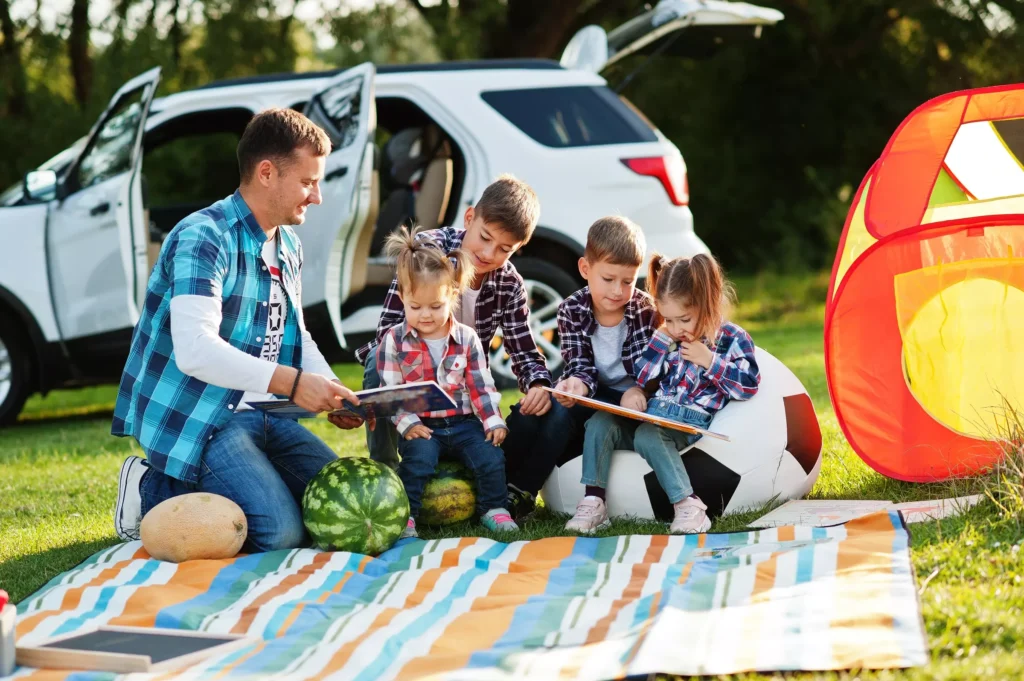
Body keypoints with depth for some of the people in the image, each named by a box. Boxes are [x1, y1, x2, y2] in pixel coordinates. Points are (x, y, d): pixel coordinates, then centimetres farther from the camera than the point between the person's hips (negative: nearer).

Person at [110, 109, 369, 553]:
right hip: (195, 418, -9)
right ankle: (152, 491, -1)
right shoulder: (203, 237, -17)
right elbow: (195, 351, -29)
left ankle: (209, 490, 14)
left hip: (261, 414, 9)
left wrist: (331, 391, -3)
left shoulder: (288, 247, 12)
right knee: (282, 531, -22)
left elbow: (296, 337, 18)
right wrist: (292, 383, -33)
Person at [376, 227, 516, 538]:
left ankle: (493, 509, 1)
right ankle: (405, 514, -23)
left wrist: (493, 420, -3)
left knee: (491, 456, -17)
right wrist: (407, 424, -16)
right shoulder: (394, 341, -1)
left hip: (463, 422, 2)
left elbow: (481, 386, 9)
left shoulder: (467, 339, 6)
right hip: (421, 426, -2)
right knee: (419, 455, -31)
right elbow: (390, 392, -4)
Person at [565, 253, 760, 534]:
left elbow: (749, 384, -9)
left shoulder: (732, 339, 1)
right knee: (600, 423, -15)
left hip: (689, 424, -6)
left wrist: (709, 361, -12)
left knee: (647, 435, -35)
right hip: (650, 414, 6)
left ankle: (689, 506, -36)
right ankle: (593, 503, -18)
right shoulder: (669, 337, 17)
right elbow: (642, 378, 20)